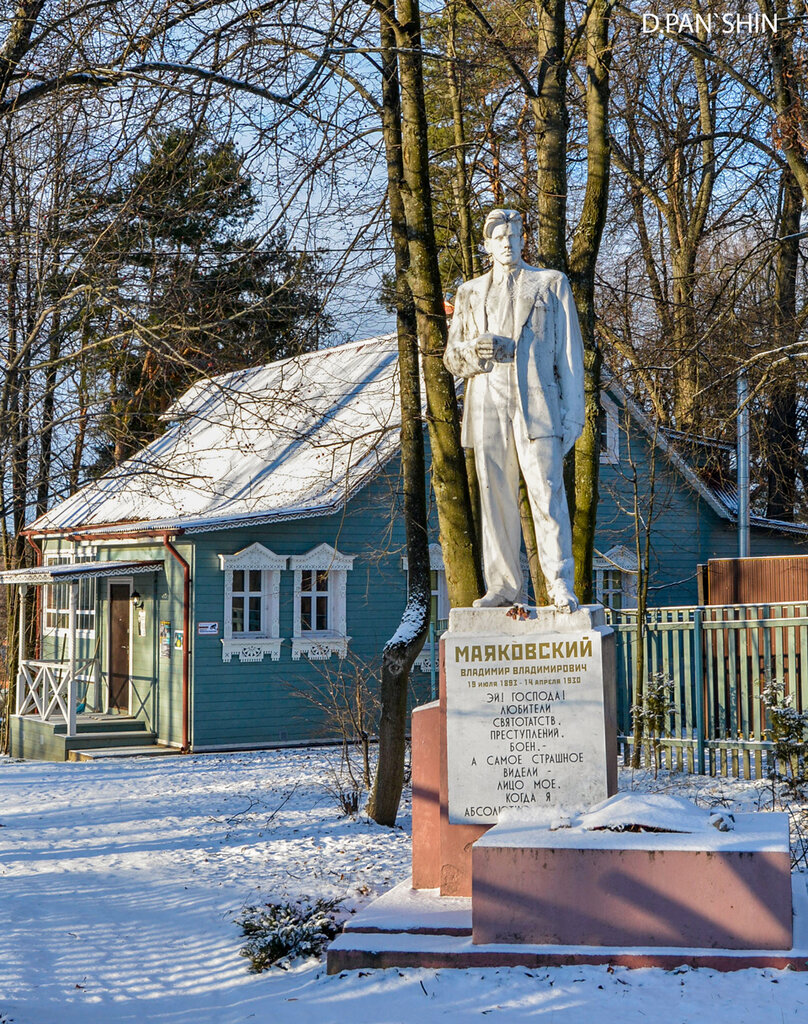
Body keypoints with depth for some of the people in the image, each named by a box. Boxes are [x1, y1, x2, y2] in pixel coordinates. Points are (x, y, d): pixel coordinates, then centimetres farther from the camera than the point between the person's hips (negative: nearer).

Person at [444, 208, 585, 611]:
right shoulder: (470, 293, 19)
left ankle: (561, 586, -9)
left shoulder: (551, 284, 12)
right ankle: (503, 586, 8)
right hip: (487, 408, 3)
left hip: (538, 405, -3)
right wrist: (472, 349, -7)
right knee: (495, 498, 2)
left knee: (547, 493, -11)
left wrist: (573, 412, -2)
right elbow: (452, 357, 19)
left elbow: (569, 352, 7)